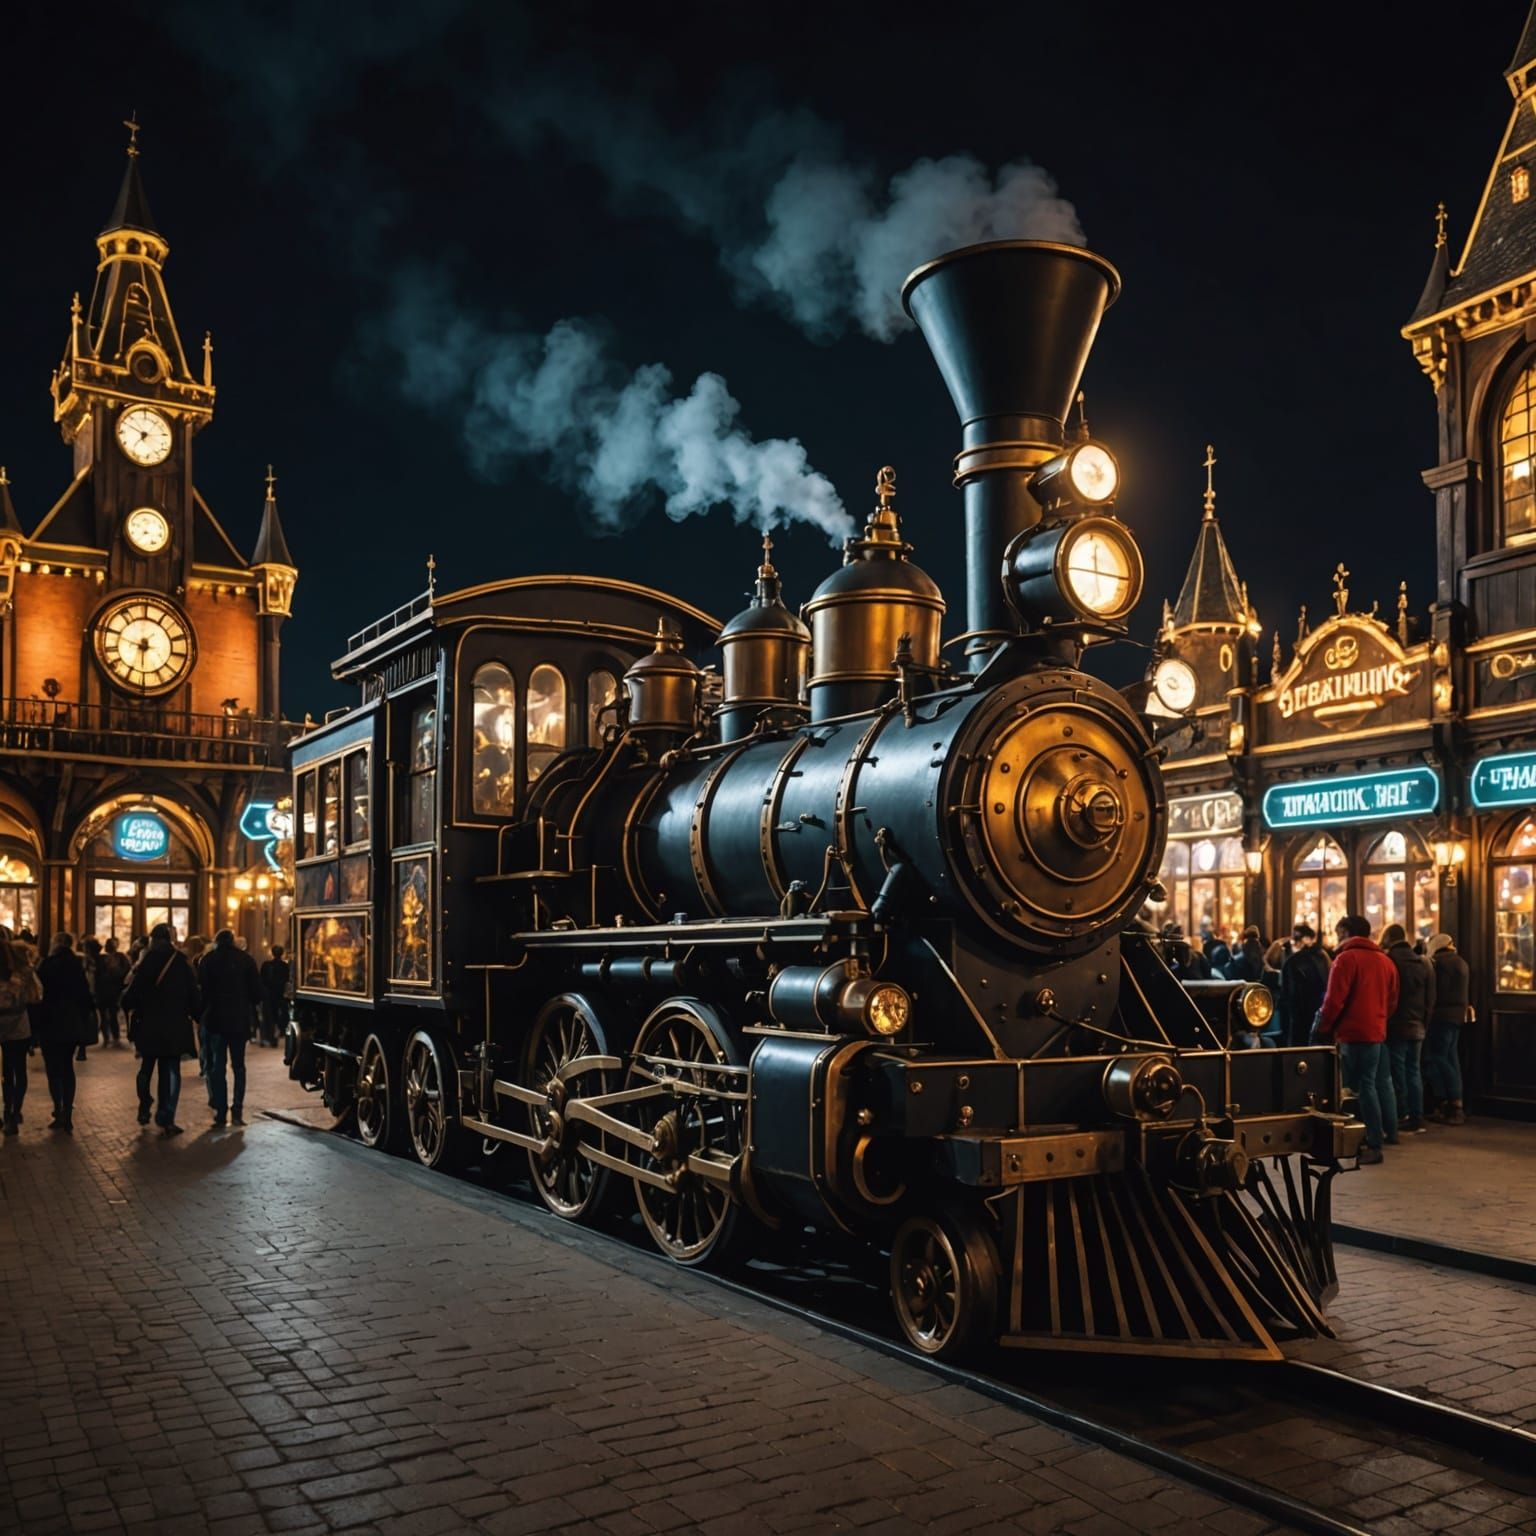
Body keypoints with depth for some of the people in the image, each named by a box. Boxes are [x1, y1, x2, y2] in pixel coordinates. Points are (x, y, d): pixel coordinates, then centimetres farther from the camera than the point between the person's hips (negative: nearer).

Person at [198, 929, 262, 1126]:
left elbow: (200, 989, -4)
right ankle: (238, 1111, 2)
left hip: (215, 1019, -1)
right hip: (240, 1020, 1)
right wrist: (251, 1010, 14)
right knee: (239, 1065, 10)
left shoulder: (208, 960, -1)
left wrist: (202, 1012, 7)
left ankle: (220, 1111, 0)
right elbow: (256, 990, 0)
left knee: (217, 1066, 5)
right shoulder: (246, 960, 2)